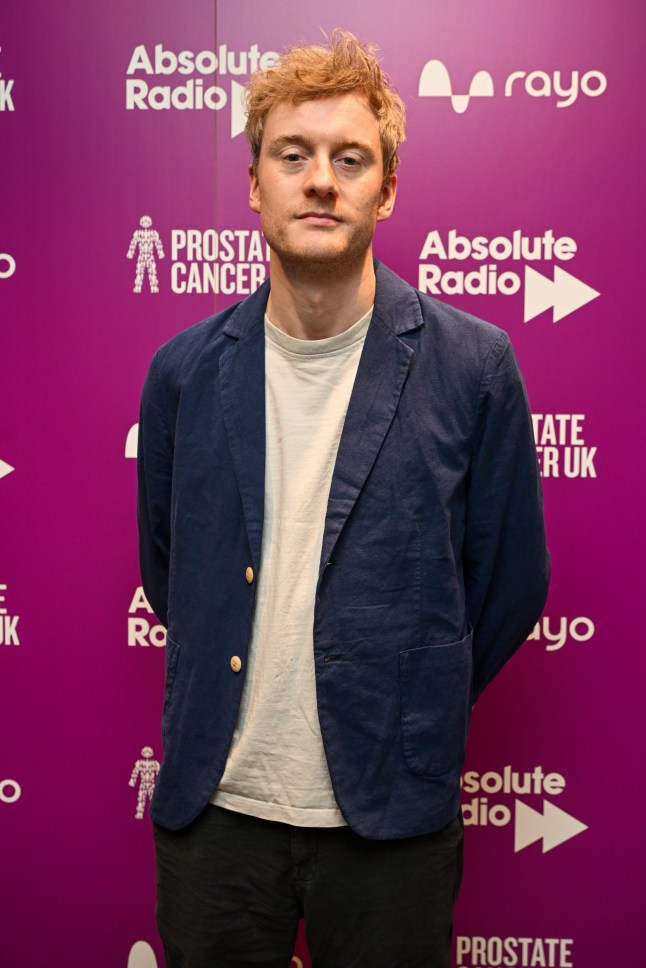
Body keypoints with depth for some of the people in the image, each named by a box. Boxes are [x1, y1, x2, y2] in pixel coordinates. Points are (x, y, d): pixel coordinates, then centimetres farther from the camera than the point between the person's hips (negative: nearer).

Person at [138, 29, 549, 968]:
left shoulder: (472, 365, -8)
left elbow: (511, 579, 0)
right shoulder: (185, 370, -1)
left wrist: (410, 713, 7)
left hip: (390, 816, -1)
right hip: (212, 806, 2)